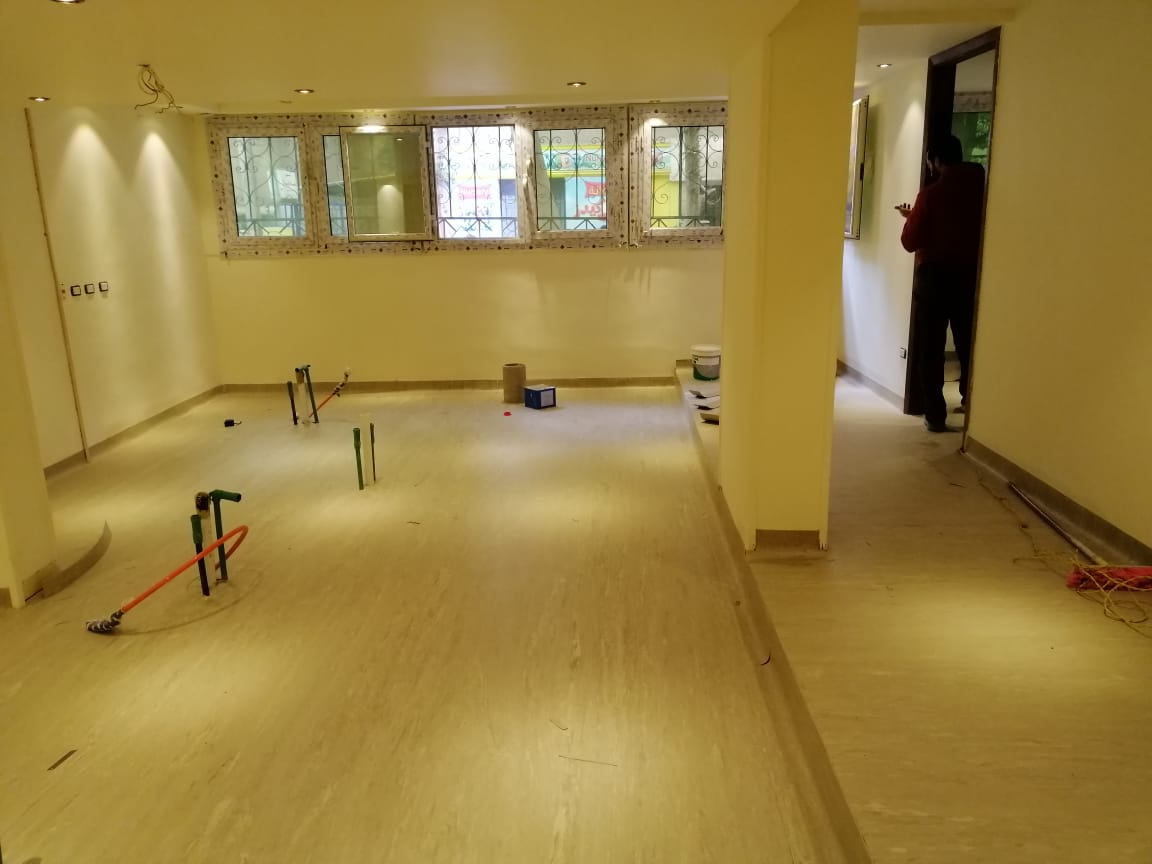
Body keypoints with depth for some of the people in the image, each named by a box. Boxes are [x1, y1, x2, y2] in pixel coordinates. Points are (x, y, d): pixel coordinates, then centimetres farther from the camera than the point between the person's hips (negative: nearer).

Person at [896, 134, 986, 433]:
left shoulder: (931, 194, -10)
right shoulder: (982, 190, 2)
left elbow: (911, 242, -7)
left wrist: (910, 218, 12)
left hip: (934, 277, -4)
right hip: (971, 277, 4)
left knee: (931, 349, 3)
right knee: (968, 345, 19)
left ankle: (936, 416, 2)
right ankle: (971, 402, 30)